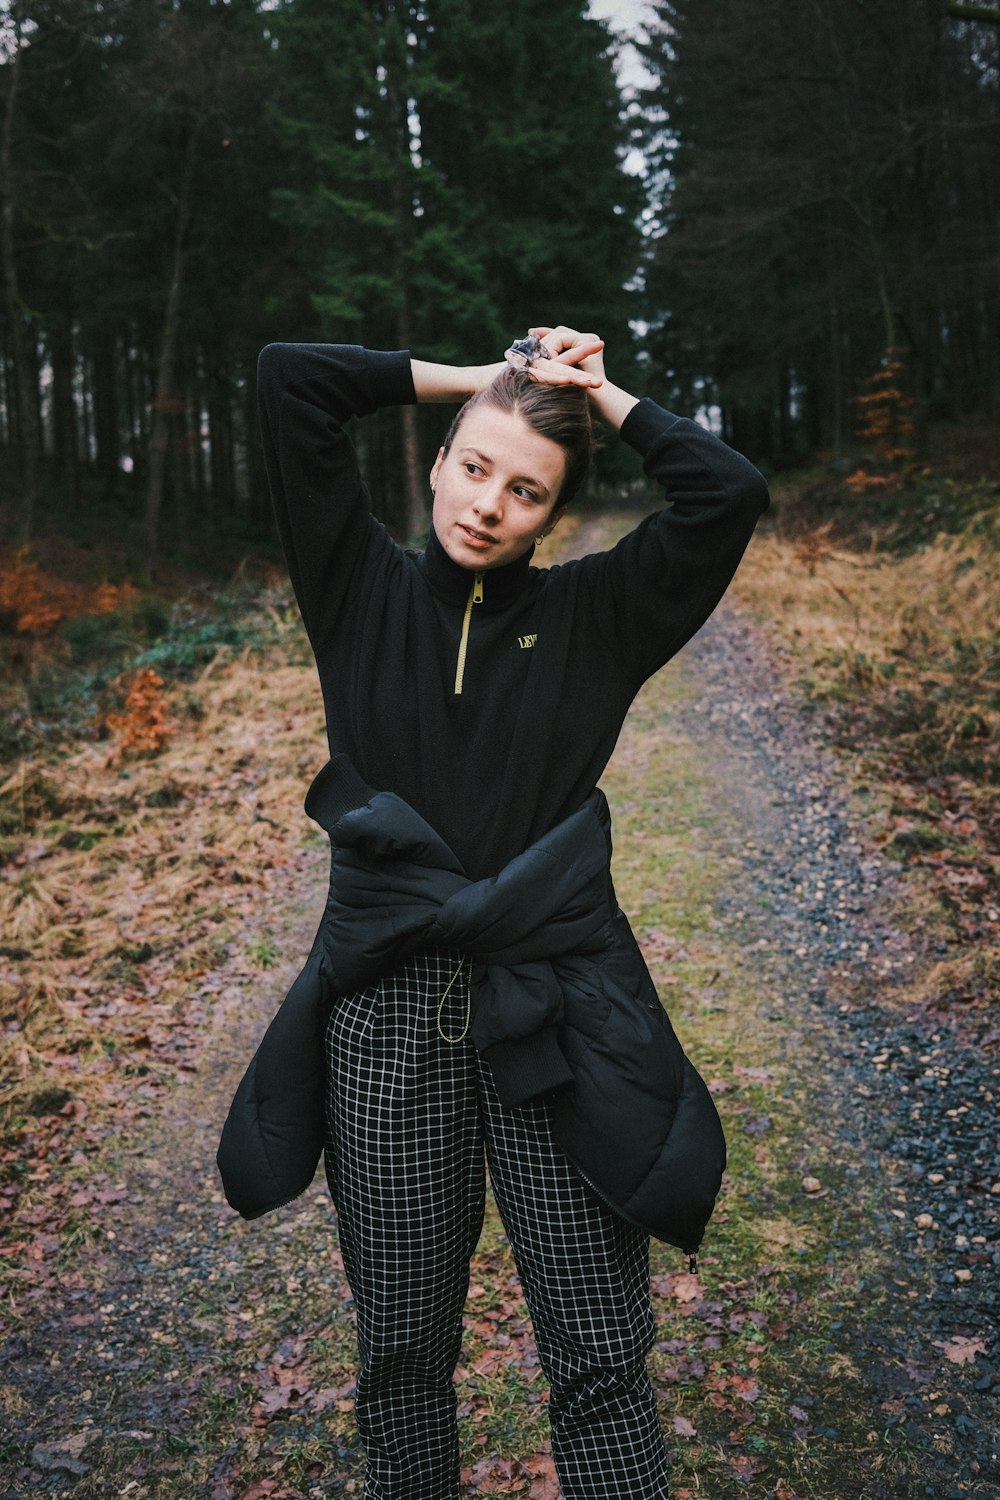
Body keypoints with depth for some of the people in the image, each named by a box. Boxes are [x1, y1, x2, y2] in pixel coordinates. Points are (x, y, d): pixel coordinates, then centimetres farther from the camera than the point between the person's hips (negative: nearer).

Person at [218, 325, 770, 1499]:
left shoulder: (590, 615, 5)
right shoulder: (365, 593, 6)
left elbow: (729, 493, -6)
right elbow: (288, 382, 1)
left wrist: (599, 392, 4)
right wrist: (474, 378, 6)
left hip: (553, 1010, 0)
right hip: (388, 1006, 1)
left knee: (600, 1358, 5)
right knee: (401, 1344, 14)